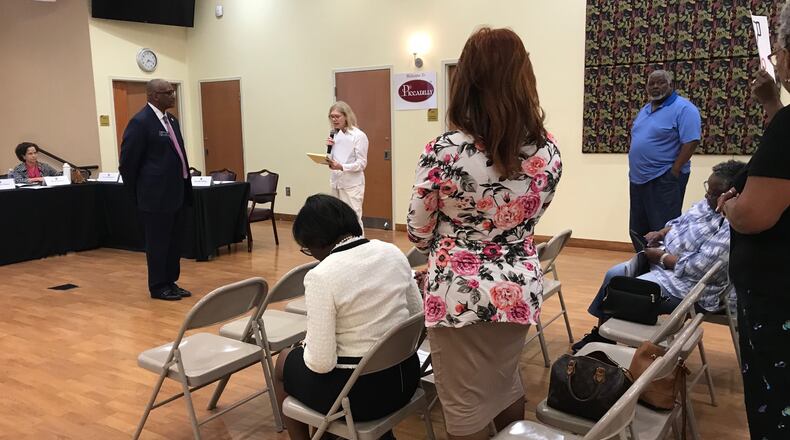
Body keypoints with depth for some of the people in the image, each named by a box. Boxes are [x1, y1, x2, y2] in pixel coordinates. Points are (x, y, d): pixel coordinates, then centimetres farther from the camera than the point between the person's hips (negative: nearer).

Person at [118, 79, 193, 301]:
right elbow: (128, 162, -10)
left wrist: (185, 189, 13)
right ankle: (158, 287, 16)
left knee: (175, 241, 14)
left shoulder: (171, 120, 13)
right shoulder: (140, 122, -12)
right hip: (156, 195, -8)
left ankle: (171, 282, 26)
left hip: (176, 193, 8)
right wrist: (137, 194, -4)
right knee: (158, 242, 4)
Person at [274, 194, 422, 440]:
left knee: (284, 363, 24)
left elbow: (321, 363, -21)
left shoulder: (321, 276, -22)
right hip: (404, 378, 6)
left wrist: (307, 346, 0)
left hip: (359, 392, -6)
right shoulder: (393, 252, -3)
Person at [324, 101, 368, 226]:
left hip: (352, 184, -6)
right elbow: (331, 160, 13)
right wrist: (329, 148, -6)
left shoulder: (359, 136, -9)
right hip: (336, 182, 6)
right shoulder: (335, 135, 10)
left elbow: (362, 163, -13)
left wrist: (341, 167, -26)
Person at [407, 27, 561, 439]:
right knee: (507, 383, 28)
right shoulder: (548, 151, -6)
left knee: (467, 407, 13)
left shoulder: (442, 152, -19)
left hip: (460, 296, -4)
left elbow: (418, 232, -6)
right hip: (520, 290, 5)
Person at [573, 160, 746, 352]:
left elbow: (697, 268, -29)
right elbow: (680, 222, 17)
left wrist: (662, 257, -17)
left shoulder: (734, 228, -27)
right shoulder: (710, 203, 1)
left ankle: (604, 338, 12)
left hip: (688, 285, -10)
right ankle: (600, 334, 18)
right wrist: (660, 233, -3)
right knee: (613, 275, 5)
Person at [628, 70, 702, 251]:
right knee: (638, 230, 14)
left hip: (664, 180, -8)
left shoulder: (682, 108, -11)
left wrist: (674, 172, -20)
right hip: (638, 178, 9)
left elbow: (691, 142, -18)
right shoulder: (645, 110, 15)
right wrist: (634, 168, 12)